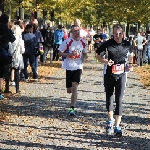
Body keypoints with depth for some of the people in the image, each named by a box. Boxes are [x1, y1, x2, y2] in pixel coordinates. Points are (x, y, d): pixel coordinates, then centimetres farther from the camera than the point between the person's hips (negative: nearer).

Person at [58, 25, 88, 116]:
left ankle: (72, 108, -9)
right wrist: (70, 54, -21)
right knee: (69, 90, 8)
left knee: (74, 87, -14)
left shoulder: (83, 42, 2)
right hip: (69, 67, -1)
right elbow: (60, 53, -6)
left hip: (78, 67, 1)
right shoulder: (67, 42, -10)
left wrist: (85, 56, -7)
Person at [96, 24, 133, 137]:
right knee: (109, 98, 13)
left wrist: (130, 64, -1)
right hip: (109, 75, 0)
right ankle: (110, 121, 37)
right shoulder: (107, 44, -10)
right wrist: (105, 61, -22)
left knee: (119, 100, -8)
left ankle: (117, 126, -6)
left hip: (121, 75, 0)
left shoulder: (127, 45, -2)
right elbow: (99, 56, -2)